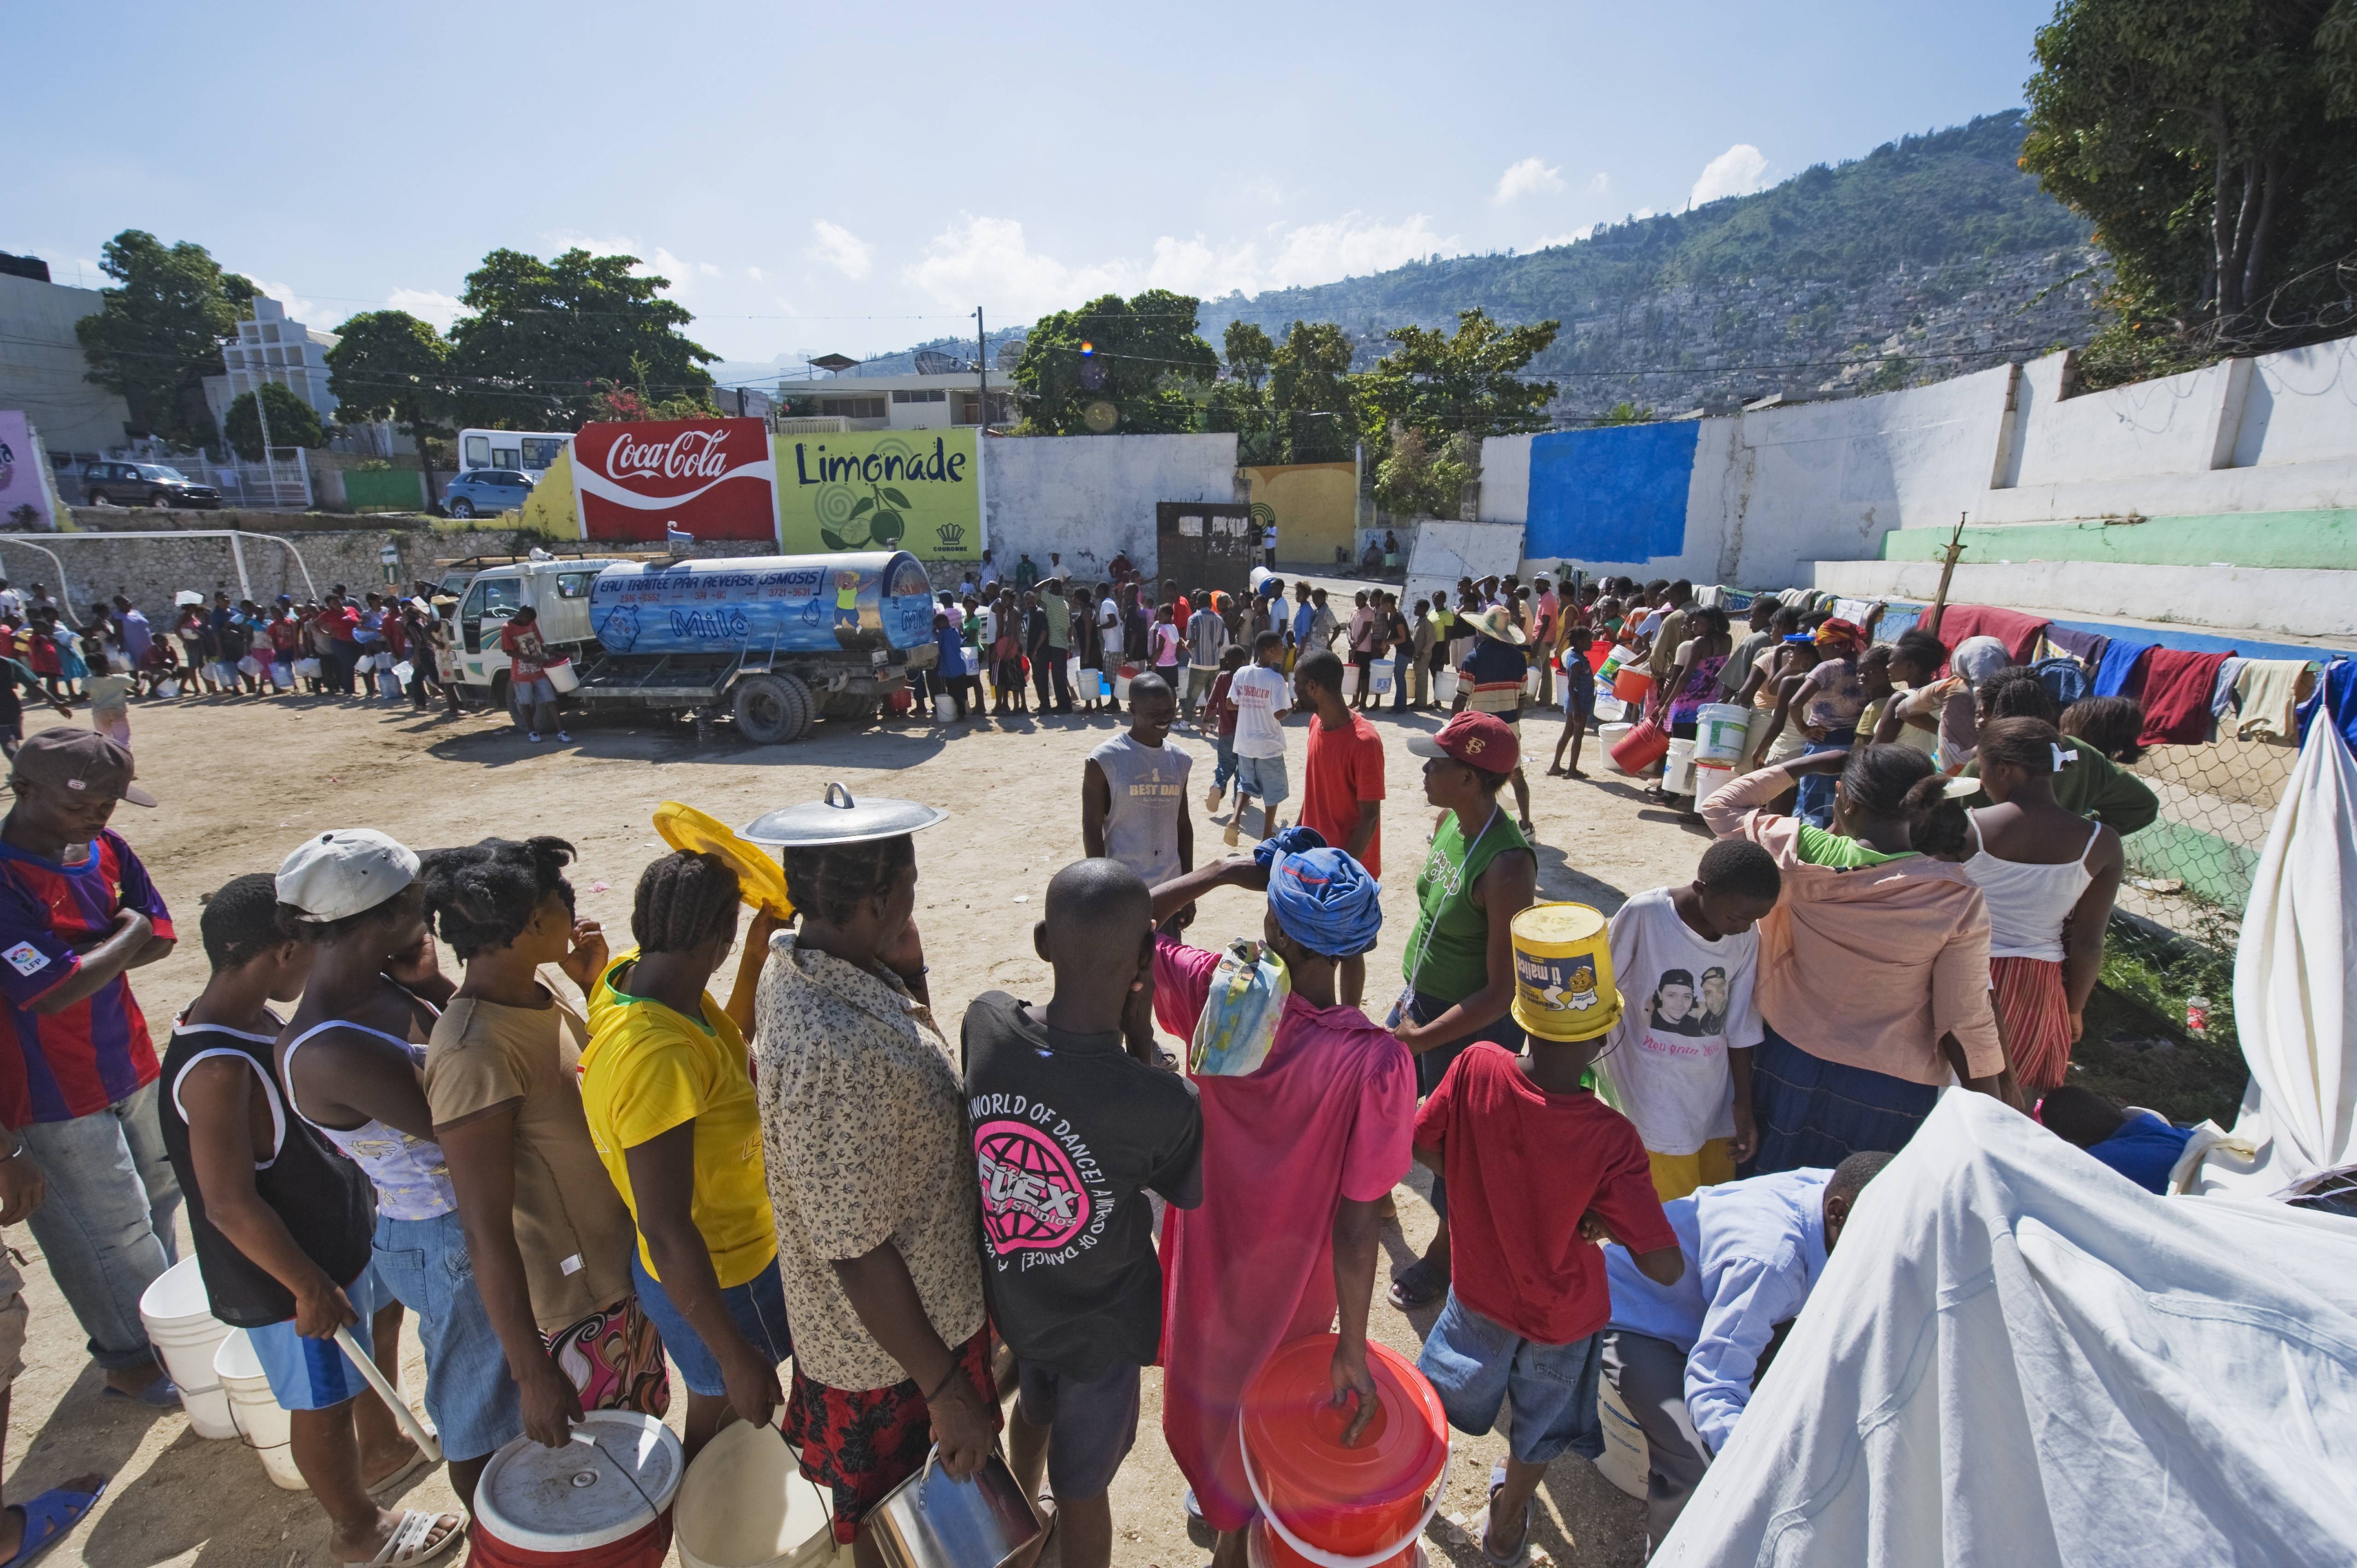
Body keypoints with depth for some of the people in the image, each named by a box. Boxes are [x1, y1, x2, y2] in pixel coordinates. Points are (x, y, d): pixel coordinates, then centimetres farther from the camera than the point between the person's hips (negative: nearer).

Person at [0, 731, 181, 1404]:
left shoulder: (103, 846, -4)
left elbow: (160, 936, 0)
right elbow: (54, 993, -26)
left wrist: (86, 958, -16)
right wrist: (126, 934, -13)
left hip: (129, 1061, 6)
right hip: (56, 1092, -6)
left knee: (161, 1190, 21)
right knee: (116, 1229, 9)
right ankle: (133, 1360, 30)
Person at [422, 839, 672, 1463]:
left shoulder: (536, 996, -4)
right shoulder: (475, 1054, -30)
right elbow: (485, 1233, -26)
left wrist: (597, 985, -3)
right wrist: (533, 1375, -20)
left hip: (622, 1264, 8)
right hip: (572, 1300, -8)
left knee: (644, 1418, 28)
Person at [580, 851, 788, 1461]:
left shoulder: (629, 975, -10)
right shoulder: (656, 1057, -38)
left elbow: (727, 1042, 9)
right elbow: (667, 1236, -32)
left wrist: (757, 958, -5)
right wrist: (737, 1359, -22)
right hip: (709, 1278, -8)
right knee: (718, 1416, 20)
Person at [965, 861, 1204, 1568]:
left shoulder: (984, 1023, -26)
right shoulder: (1164, 1103, -38)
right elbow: (1186, 1190, -15)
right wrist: (1141, 1041, -19)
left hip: (1008, 1293, 6)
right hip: (1099, 1329, -6)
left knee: (1034, 1409, 36)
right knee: (1082, 1486, 23)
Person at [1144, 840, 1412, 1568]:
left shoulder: (1218, 993, -29)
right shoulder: (1376, 1062, -32)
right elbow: (1356, 1220, -25)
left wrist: (1225, 872, -13)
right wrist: (1354, 1347, -11)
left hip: (1207, 1257, 2)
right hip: (1291, 1285, -2)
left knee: (1208, 1391, 33)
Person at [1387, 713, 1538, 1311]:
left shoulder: (1507, 864, -30)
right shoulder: (1450, 821, -5)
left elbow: (1503, 991, -27)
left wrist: (1418, 1039, -25)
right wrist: (1411, 990, 14)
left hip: (1473, 1025, -8)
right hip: (1419, 1001, 8)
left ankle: (1443, 1255, 41)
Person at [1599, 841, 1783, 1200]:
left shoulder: (1746, 938, -6)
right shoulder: (1643, 915, -21)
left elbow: (1739, 1026, 4)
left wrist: (1743, 1103, 10)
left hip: (1714, 1093, 5)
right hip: (1656, 1100, -4)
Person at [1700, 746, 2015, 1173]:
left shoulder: (1806, 854, -18)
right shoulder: (1959, 900, -17)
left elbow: (1720, 806, -1)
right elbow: (1966, 1021, -12)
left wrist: (1811, 764, -1)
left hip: (1790, 1062, 1)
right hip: (1893, 1092, 0)